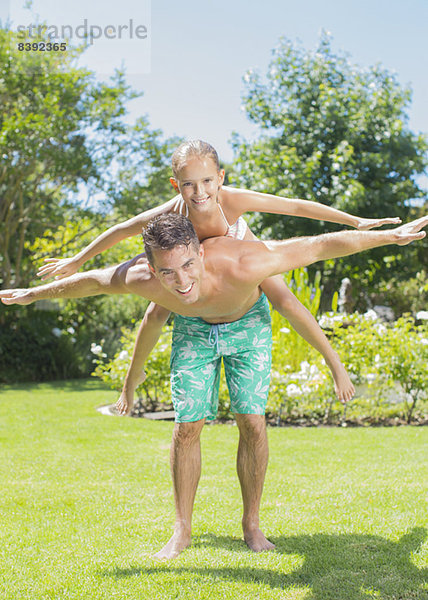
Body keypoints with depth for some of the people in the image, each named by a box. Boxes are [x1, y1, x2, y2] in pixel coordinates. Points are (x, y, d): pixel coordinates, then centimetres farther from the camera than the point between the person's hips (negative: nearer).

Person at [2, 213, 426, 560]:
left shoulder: (240, 265, -45)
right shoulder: (142, 279, -36)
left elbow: (320, 246, -34)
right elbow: (90, 281, -14)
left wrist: (392, 235, -25)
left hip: (248, 325, -1)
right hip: (193, 329, 2)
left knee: (252, 423, -8)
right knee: (186, 428, -4)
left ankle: (252, 525, 11)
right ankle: (182, 530, 11)